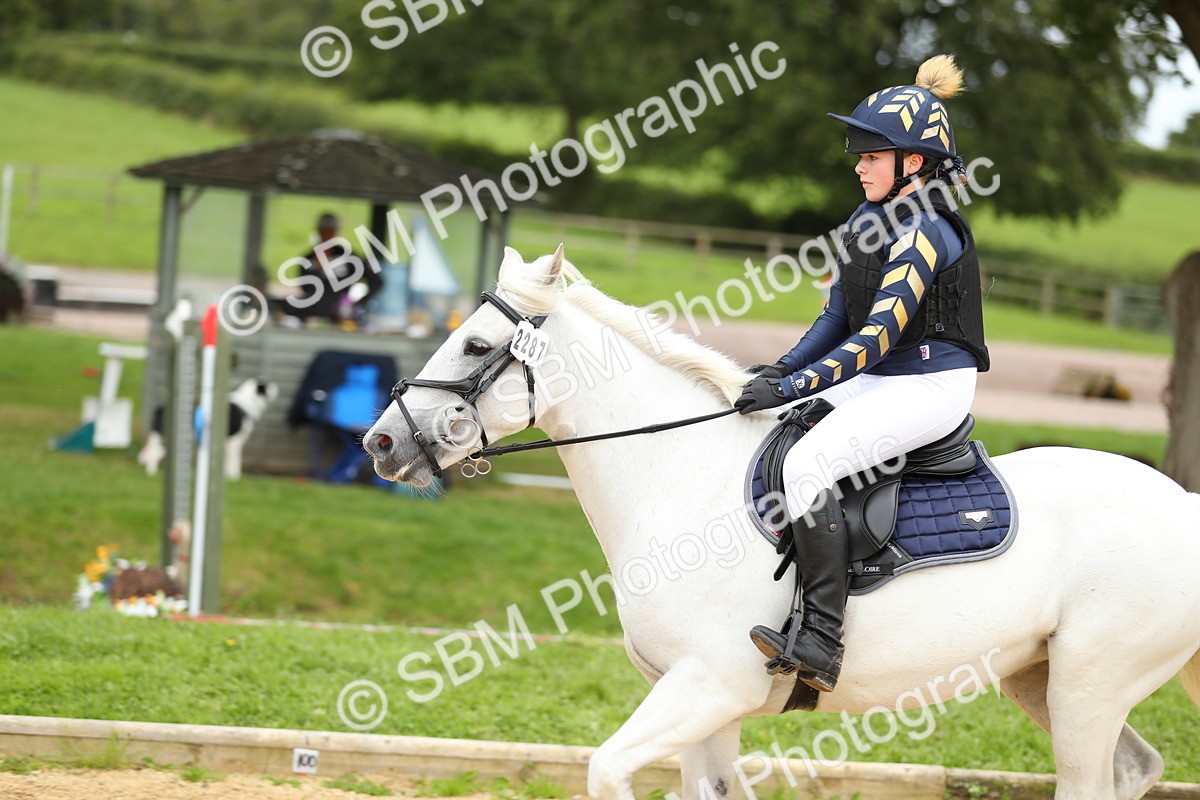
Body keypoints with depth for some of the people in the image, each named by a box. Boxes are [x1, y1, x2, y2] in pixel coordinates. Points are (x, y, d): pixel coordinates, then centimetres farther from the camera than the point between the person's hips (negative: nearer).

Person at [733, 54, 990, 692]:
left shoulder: (924, 233, -18)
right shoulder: (867, 221, 11)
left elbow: (878, 335, -24)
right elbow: (838, 316, 15)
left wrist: (798, 385, -28)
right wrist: (781, 371, 1)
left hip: (931, 386, -10)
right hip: (877, 381, 10)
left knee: (807, 464, -27)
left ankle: (821, 642, -31)